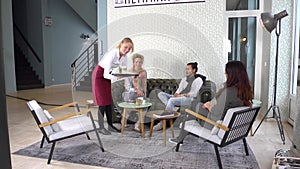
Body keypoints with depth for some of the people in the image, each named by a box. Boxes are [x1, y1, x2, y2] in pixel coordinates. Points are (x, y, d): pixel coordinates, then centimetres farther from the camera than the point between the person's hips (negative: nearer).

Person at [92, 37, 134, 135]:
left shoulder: (124, 57, -8)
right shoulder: (112, 54, -31)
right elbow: (106, 74, -34)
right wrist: (117, 77, -49)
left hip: (107, 76, 7)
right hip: (99, 75, -7)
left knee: (109, 101, 8)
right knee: (102, 102, -6)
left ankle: (110, 126, 16)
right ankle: (101, 127, 4)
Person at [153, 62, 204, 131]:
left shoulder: (198, 80, 3)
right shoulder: (184, 79, 25)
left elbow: (194, 94, -8)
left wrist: (182, 95, -14)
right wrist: (176, 94, -4)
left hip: (189, 99, -8)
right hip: (179, 97, 8)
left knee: (171, 100, -36)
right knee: (160, 94, -10)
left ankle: (162, 123, -33)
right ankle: (172, 109, -33)